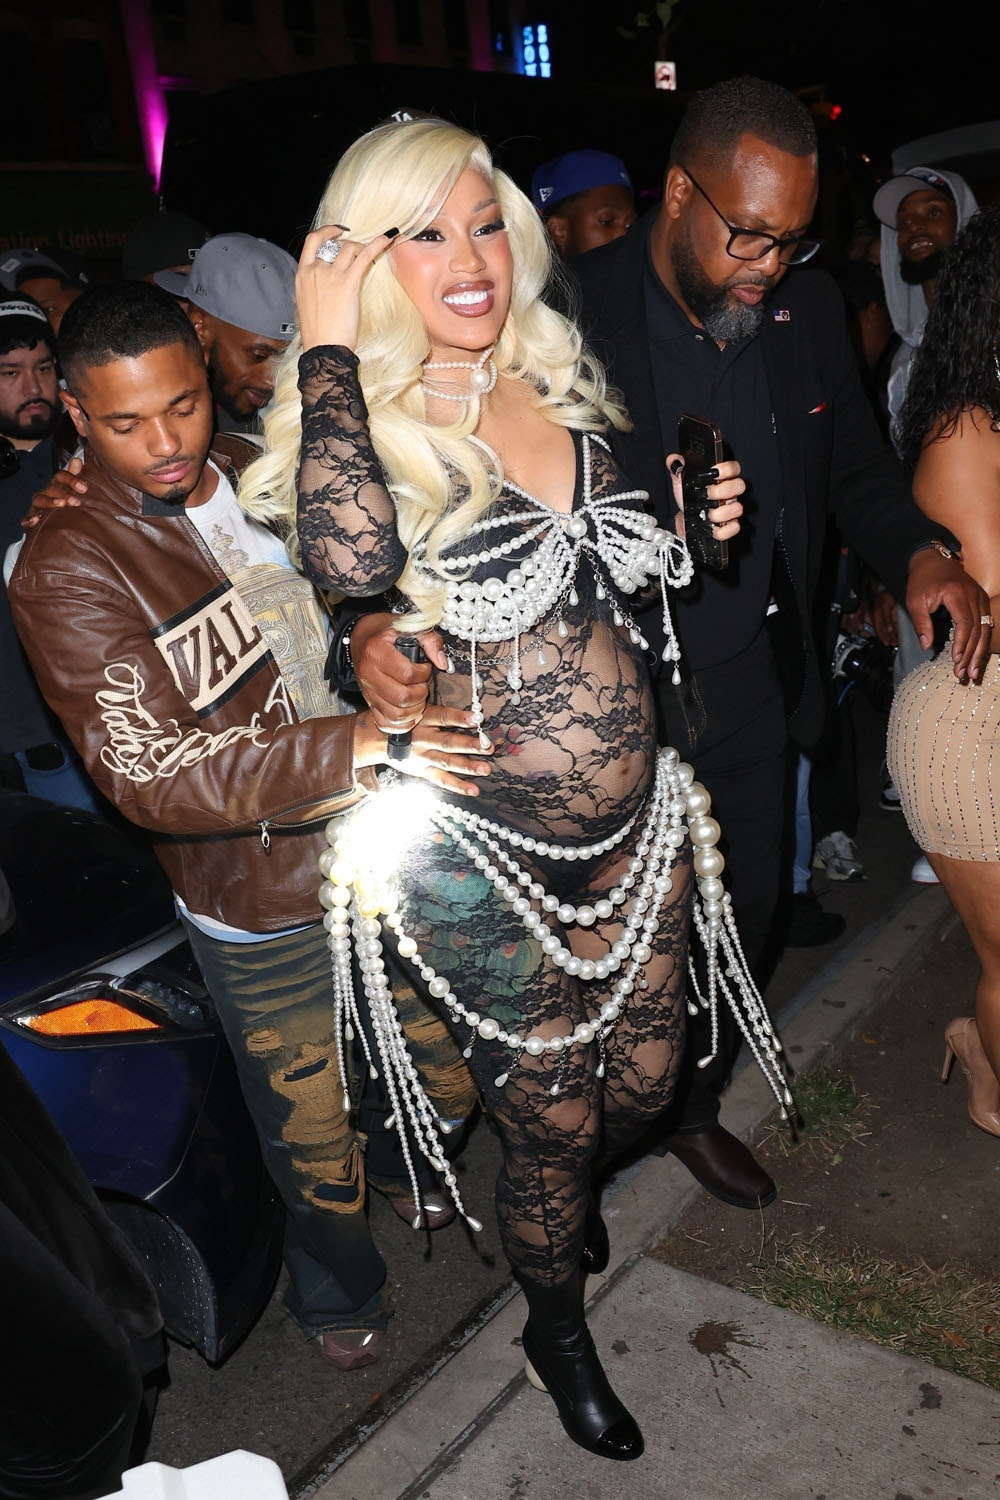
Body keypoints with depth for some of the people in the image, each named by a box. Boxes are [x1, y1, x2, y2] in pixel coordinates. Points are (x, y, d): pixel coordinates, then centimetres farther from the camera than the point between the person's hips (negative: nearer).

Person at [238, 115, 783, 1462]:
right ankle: (557, 1329, 47)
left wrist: (698, 527, -2)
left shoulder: (566, 383, 4)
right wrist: (327, 351, -25)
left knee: (643, 1081, 20)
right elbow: (355, 557, -38)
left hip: (632, 819, 6)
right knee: (551, 1123, 13)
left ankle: (567, 1185, 58)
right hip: (482, 857, -5)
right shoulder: (358, 422, -13)